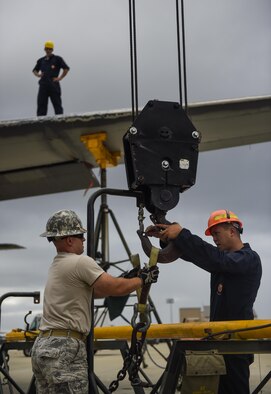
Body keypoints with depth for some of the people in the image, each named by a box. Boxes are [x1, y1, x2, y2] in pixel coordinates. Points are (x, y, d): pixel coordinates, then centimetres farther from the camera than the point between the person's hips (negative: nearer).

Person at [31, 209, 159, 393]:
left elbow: (95, 291, 19)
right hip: (64, 349, -9)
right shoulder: (80, 262, -11)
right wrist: (143, 279, 6)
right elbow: (116, 288, -11)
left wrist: (130, 277, 14)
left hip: (42, 346, 9)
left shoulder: (57, 265, 19)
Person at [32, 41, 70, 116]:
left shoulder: (57, 59, 4)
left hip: (54, 85, -4)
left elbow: (66, 69, 1)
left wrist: (59, 78, -6)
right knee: (41, 105, 0)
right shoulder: (41, 60, 17)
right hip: (43, 85, 4)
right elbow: (35, 70, 28)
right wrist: (38, 74, 6)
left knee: (57, 104, -2)